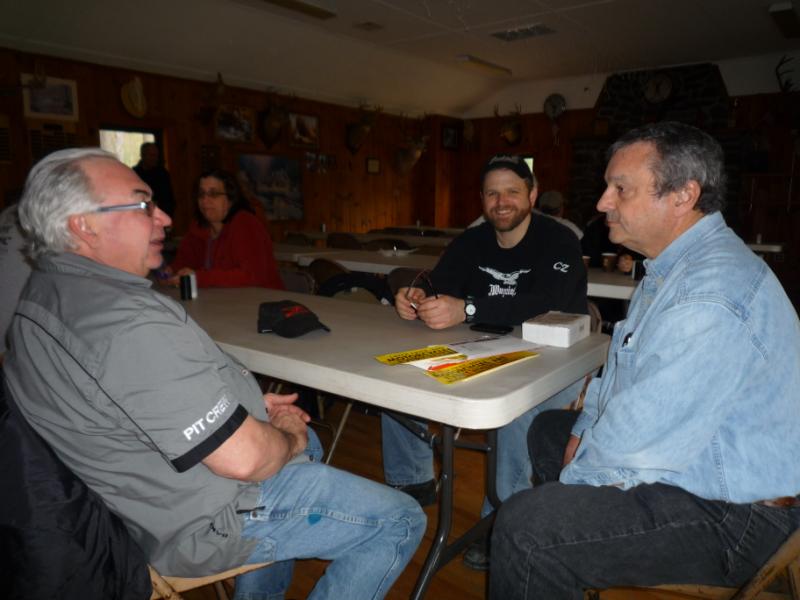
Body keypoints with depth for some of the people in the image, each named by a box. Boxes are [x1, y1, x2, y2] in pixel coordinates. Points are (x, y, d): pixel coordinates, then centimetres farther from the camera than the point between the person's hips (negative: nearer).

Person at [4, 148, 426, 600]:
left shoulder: (46, 293, 2)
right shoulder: (134, 324, -33)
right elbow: (243, 459, -32)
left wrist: (248, 406, 6)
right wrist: (289, 439, -9)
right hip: (204, 525, -10)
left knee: (308, 442, 31)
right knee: (401, 522, -2)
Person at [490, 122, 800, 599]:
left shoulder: (712, 294, -29)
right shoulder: (677, 265, 7)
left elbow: (642, 434, -29)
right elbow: (626, 366, 16)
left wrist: (575, 479, -12)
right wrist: (586, 428, 3)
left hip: (732, 519, -10)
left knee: (525, 526, -25)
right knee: (548, 428, 21)